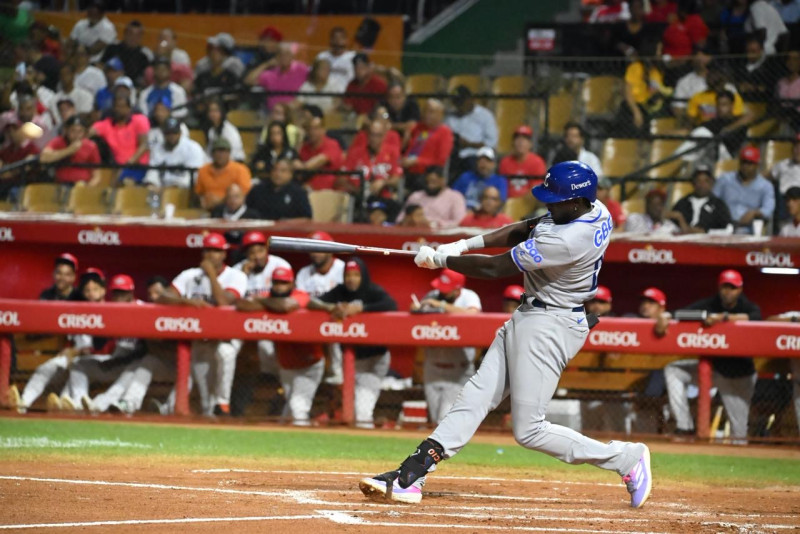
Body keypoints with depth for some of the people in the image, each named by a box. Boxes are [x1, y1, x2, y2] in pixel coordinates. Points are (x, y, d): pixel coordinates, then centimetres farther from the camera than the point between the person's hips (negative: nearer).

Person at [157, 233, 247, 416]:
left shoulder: (236, 276, -5)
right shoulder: (191, 275, 2)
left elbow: (224, 302, -23)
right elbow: (162, 298, -10)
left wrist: (211, 273, -20)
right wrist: (187, 300, -28)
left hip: (226, 337, -3)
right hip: (198, 338, 3)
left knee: (225, 351, -33)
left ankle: (222, 403, -25)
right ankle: (209, 412, -1)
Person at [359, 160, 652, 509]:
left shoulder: (569, 241, -30)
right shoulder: (594, 211, -1)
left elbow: (495, 268, -22)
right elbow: (525, 231, 12)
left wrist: (440, 259, -8)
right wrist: (467, 244, 3)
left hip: (548, 326, -10)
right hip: (529, 316, 10)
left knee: (529, 431, -5)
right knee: (477, 395, 4)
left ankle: (626, 458, 6)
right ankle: (412, 474, 1)